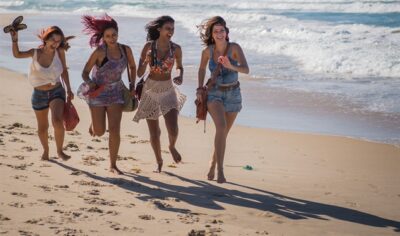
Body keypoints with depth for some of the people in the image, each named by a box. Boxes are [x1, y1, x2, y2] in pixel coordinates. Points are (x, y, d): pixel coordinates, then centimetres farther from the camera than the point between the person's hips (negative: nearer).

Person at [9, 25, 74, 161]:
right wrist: (15, 40, -22)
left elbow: (64, 70, 1)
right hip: (39, 94, 1)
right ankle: (45, 150, 42)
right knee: (42, 128, 15)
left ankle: (60, 151, -7)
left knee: (57, 121, -25)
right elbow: (17, 54, -6)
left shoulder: (60, 52, -10)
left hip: (57, 92, -1)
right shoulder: (36, 53, -10)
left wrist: (68, 89, 2)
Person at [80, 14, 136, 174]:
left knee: (115, 130, -6)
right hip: (98, 93, -2)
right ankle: (94, 122, 42)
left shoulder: (126, 50, -7)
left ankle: (113, 165, 6)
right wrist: (90, 83, -32)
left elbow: (133, 67, 11)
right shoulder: (99, 51, -20)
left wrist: (132, 86, 4)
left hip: (116, 93, 3)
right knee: (99, 132, 4)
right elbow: (85, 73, -14)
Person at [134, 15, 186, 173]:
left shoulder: (176, 48, -6)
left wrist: (180, 77, -8)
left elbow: (180, 67, 13)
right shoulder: (149, 46, -9)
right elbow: (139, 73, -6)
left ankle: (172, 147, 20)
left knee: (173, 130, -16)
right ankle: (159, 161, 32)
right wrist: (146, 61, -24)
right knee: (154, 134, 6)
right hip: (150, 90, 0)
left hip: (168, 91, 0)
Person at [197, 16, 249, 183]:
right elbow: (202, 68, 11)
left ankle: (213, 163, 38)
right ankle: (220, 169, -26)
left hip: (233, 94, 1)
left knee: (224, 133, 13)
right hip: (214, 93, -1)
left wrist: (230, 66, -47)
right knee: (221, 126, -27)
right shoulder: (207, 51, -10)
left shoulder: (235, 48, -17)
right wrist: (200, 89, 4)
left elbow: (246, 69, -29)